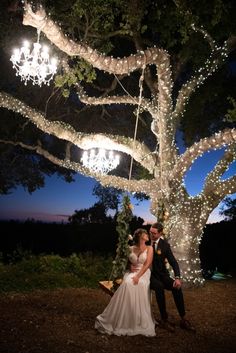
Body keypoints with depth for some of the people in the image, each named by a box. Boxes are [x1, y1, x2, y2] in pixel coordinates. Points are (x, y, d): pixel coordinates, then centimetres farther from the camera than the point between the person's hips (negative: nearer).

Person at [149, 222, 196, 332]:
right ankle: (164, 320, -22)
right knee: (159, 286, -34)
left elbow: (173, 262, -7)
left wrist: (177, 277, -23)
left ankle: (183, 319, -11)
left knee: (177, 287, -23)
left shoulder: (165, 245, -2)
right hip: (148, 274, -2)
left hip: (161, 274, 2)